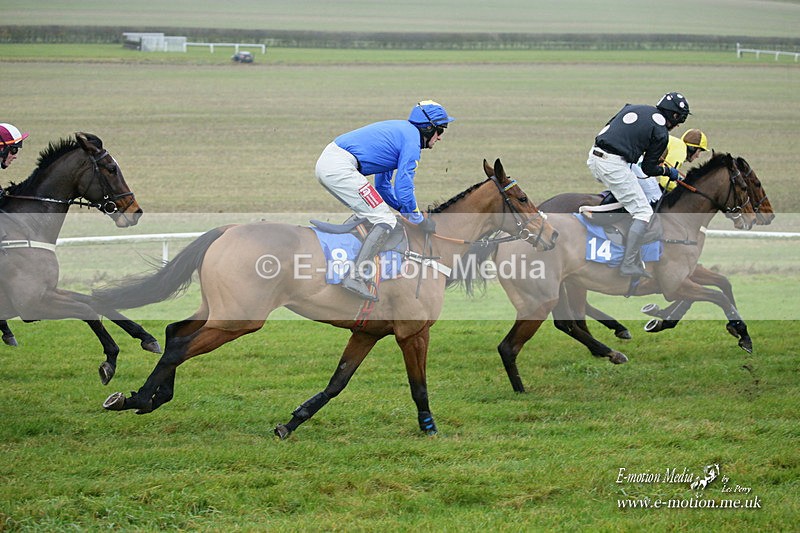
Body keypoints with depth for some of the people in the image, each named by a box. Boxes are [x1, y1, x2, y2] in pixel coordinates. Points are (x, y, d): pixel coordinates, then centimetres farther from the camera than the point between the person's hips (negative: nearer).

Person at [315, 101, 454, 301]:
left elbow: (383, 186, 33)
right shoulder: (412, 140, -3)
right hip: (340, 169, -10)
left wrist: (405, 209, 28)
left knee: (369, 215, 25)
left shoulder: (399, 131, 28)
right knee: (385, 220, -9)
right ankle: (355, 276, -21)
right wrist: (420, 220, 4)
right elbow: (403, 186, -8)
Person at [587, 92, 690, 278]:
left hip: (594, 156, 7)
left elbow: (606, 130, 22)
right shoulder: (661, 133, -1)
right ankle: (629, 264, -6)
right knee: (644, 213, -1)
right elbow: (648, 168, 4)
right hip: (614, 164, -7)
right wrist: (668, 171, 23)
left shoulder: (633, 108, 18)